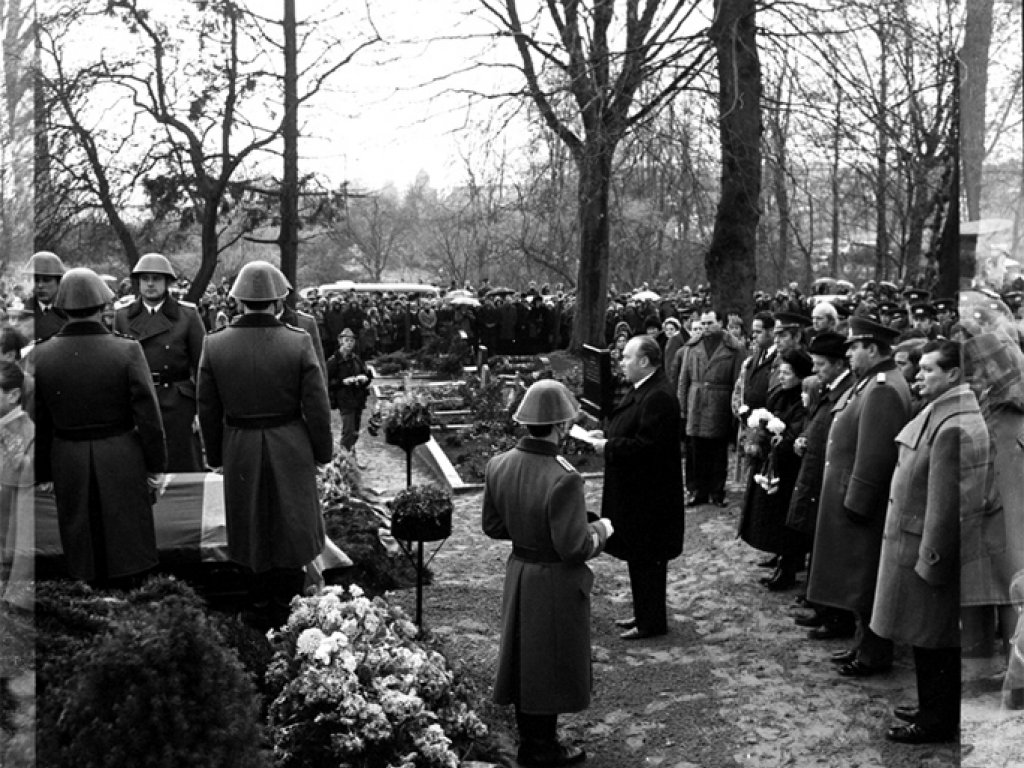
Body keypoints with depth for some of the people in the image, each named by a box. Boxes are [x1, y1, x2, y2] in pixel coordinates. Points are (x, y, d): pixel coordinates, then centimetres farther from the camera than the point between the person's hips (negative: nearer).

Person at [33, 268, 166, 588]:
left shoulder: (41, 355, -6)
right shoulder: (127, 350, -14)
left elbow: (38, 423, 0)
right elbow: (148, 414, -12)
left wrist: (43, 473, 11)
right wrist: (156, 464, -1)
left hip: (69, 462, 2)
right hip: (122, 461, -2)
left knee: (82, 543, 14)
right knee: (127, 538, 12)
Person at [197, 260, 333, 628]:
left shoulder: (214, 345, -8)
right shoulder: (299, 342, -14)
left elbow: (207, 408, -1)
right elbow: (316, 406, -10)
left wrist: (214, 454, 12)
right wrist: (322, 451, 4)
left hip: (240, 449, 2)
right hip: (290, 448, -1)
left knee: (253, 527, 18)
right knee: (290, 525, 15)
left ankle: (262, 607, 30)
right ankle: (282, 607, 27)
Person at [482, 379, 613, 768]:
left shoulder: (499, 465, -8)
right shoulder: (563, 480, -30)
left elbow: (492, 525, 2)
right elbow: (574, 548, -24)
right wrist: (599, 530, -6)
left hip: (518, 575, 7)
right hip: (554, 585, -6)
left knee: (525, 658, 22)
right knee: (551, 664, 13)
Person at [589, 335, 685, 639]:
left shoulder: (659, 397, -22)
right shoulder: (641, 390, 10)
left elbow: (647, 445, -27)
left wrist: (609, 446, -20)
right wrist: (606, 434, 5)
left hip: (649, 495, -10)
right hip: (633, 490, 10)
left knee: (647, 559, 2)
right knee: (637, 556, 19)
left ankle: (652, 622, 14)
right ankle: (643, 613, 31)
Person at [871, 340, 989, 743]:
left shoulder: (954, 426, -23)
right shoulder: (941, 413, 9)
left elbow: (947, 501, -23)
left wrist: (931, 558, -19)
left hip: (927, 548, -10)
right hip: (915, 542, 10)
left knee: (933, 638, 4)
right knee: (928, 637, 20)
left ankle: (938, 721, 18)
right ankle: (933, 708, 33)